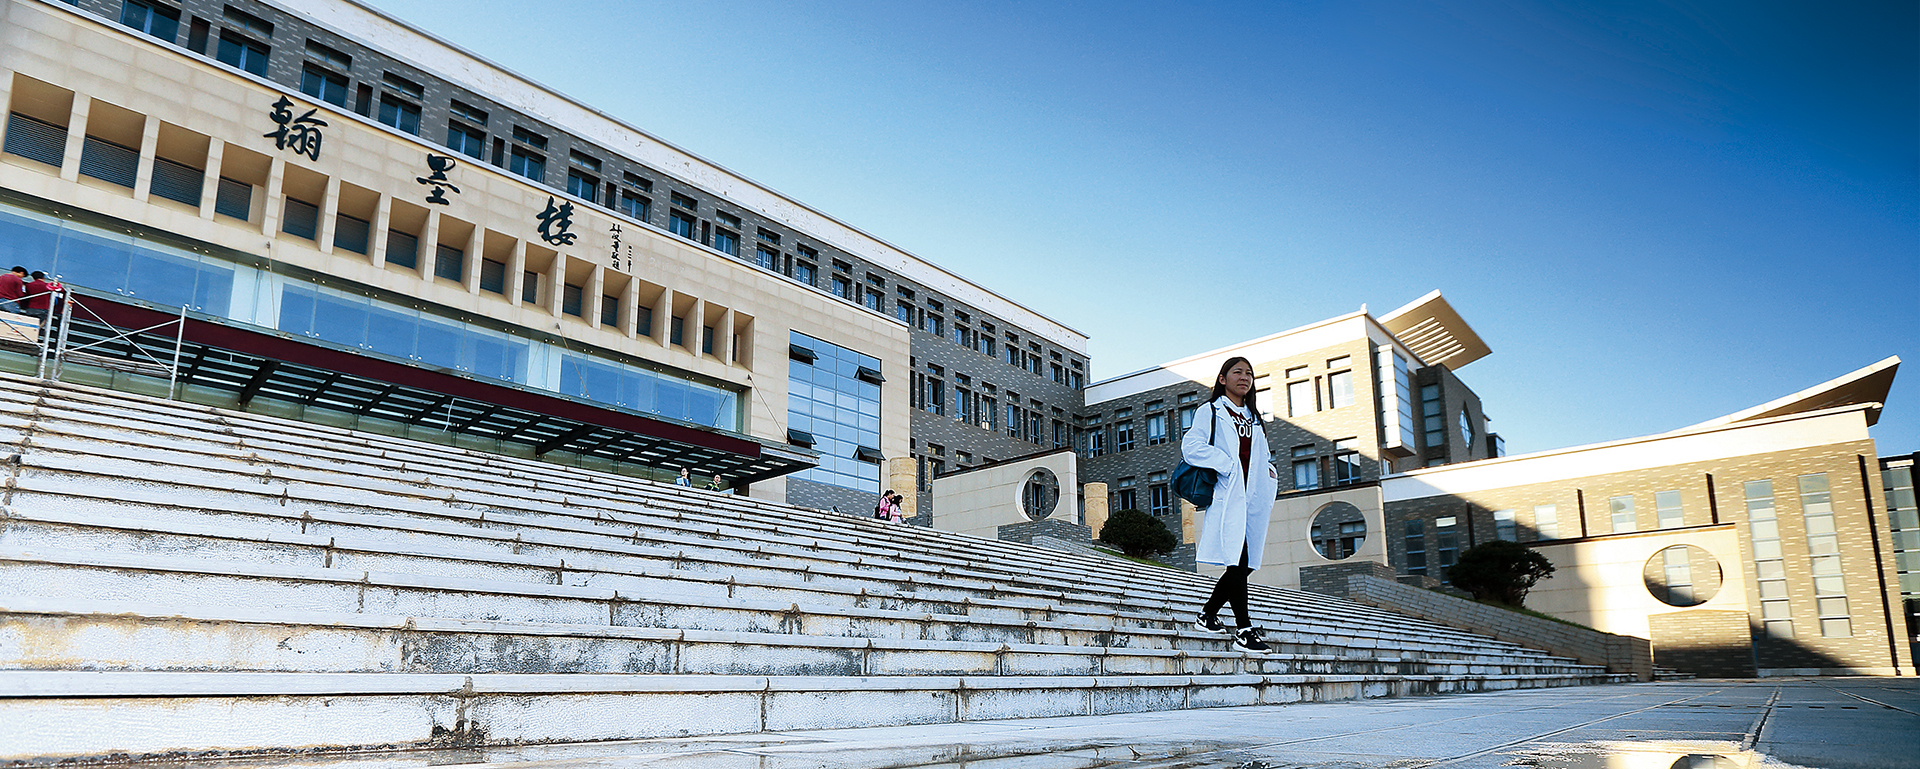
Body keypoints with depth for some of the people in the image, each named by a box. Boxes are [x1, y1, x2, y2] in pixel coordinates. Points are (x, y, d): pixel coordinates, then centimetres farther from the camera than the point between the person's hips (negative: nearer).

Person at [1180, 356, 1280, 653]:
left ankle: (1208, 614, 19)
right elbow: (1191, 447, -10)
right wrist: (1227, 465, -14)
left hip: (1253, 499, 7)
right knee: (1238, 562, -13)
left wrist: (1269, 472, 6)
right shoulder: (1210, 412, 4)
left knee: (1244, 565, 4)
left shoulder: (1254, 419, 25)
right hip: (1227, 496, -7)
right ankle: (1244, 630, -11)